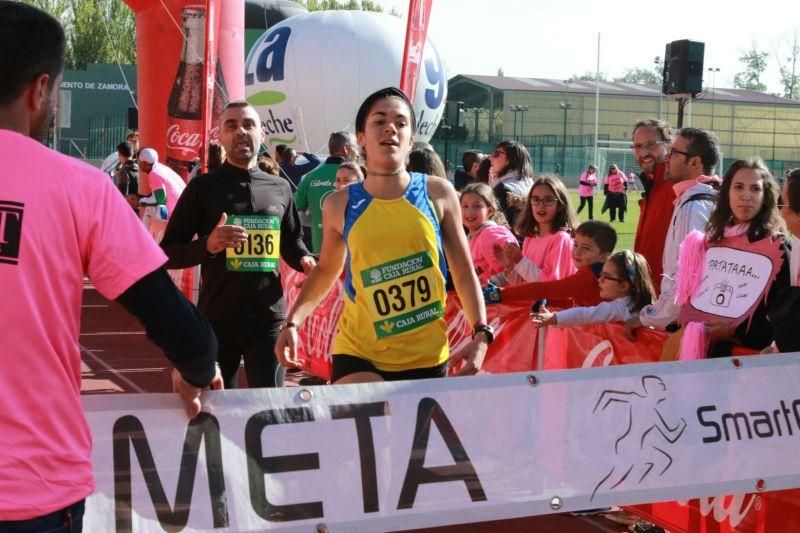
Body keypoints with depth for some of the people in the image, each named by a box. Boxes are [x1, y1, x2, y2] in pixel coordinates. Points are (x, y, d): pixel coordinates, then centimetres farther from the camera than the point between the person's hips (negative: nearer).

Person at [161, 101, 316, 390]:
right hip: (217, 319, -2)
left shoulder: (280, 188, 9)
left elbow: (291, 242, 23)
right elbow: (168, 252, -2)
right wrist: (207, 245, -21)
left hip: (269, 317, 2)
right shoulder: (203, 187, -1)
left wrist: (305, 260, 0)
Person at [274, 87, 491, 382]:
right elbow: (325, 270, 17)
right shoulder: (340, 205, 1)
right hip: (358, 355, -1)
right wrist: (292, 322, 5)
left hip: (427, 356, 1)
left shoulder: (438, 194, 0)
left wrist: (481, 333, -4)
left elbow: (464, 272, 6)